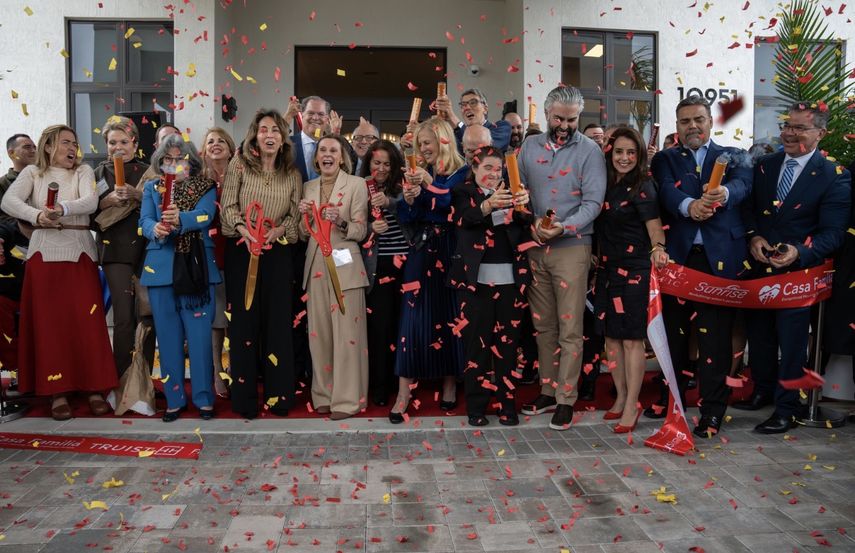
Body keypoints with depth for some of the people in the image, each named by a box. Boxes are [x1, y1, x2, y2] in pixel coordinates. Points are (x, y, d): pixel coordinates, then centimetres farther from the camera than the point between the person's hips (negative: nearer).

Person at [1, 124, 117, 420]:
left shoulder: (83, 171, 9)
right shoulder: (32, 172, 9)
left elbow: (90, 202, -10)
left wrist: (62, 208, -28)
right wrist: (36, 215, -25)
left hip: (80, 253, 0)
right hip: (44, 253, 0)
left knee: (87, 321, -3)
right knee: (49, 322, 0)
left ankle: (95, 388, 4)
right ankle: (58, 392, 6)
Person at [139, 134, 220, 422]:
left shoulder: (205, 187, 7)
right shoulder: (151, 188, 14)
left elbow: (205, 215, -12)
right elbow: (145, 220, -2)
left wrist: (180, 219, -33)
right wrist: (155, 229, -26)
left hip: (197, 269, -2)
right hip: (161, 268, 2)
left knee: (199, 335, -1)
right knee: (168, 336, 6)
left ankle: (204, 397, 10)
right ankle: (174, 398, 17)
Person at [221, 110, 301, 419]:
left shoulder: (292, 173, 7)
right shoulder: (239, 164, 2)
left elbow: (295, 215, 5)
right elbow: (228, 206, -4)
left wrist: (278, 230, -15)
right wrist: (244, 230, -20)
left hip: (278, 254, 2)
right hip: (242, 251, -1)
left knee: (277, 321, 2)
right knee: (244, 320, 2)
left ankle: (277, 394, 13)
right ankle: (244, 397, 12)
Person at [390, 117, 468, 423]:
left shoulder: (461, 174, -1)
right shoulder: (418, 173, 11)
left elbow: (459, 209, -17)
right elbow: (404, 220, 9)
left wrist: (430, 183, -20)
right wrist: (408, 199, -10)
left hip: (450, 255, -3)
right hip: (421, 254, 3)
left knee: (450, 316, 3)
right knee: (413, 317, -2)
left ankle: (450, 384, 20)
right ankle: (403, 393, 2)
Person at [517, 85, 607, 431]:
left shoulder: (589, 150, -1)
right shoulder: (529, 147, 10)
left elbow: (593, 202, -7)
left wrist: (563, 227, -21)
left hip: (571, 246, -4)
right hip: (535, 246, 4)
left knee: (569, 329, -2)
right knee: (543, 325, 11)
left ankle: (566, 399, 7)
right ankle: (547, 391, 23)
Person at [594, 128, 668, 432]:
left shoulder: (642, 187, -8)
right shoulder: (605, 185, 9)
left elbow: (654, 225, -18)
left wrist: (657, 248, -37)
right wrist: (597, 257, 5)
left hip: (634, 269, -6)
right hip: (607, 268, 6)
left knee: (632, 338, -3)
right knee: (611, 336, 11)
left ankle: (632, 407, 6)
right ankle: (621, 396, 25)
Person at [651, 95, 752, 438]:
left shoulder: (734, 156, 14)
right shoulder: (665, 159, 14)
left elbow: (742, 183, -8)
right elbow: (667, 192, -7)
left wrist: (724, 192, -32)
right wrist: (689, 205, -29)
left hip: (719, 256, -1)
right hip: (677, 255, 1)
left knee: (716, 335, -1)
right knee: (674, 329, 9)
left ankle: (712, 410, 8)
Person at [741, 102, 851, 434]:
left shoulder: (834, 177, -7)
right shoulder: (764, 166, 6)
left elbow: (833, 233, -10)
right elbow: (748, 208, 10)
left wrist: (800, 253, -26)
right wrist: (754, 236, -9)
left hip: (799, 271, -4)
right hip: (759, 267, 5)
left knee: (791, 341, 2)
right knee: (759, 334, 17)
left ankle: (786, 409, 16)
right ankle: (763, 390, 36)